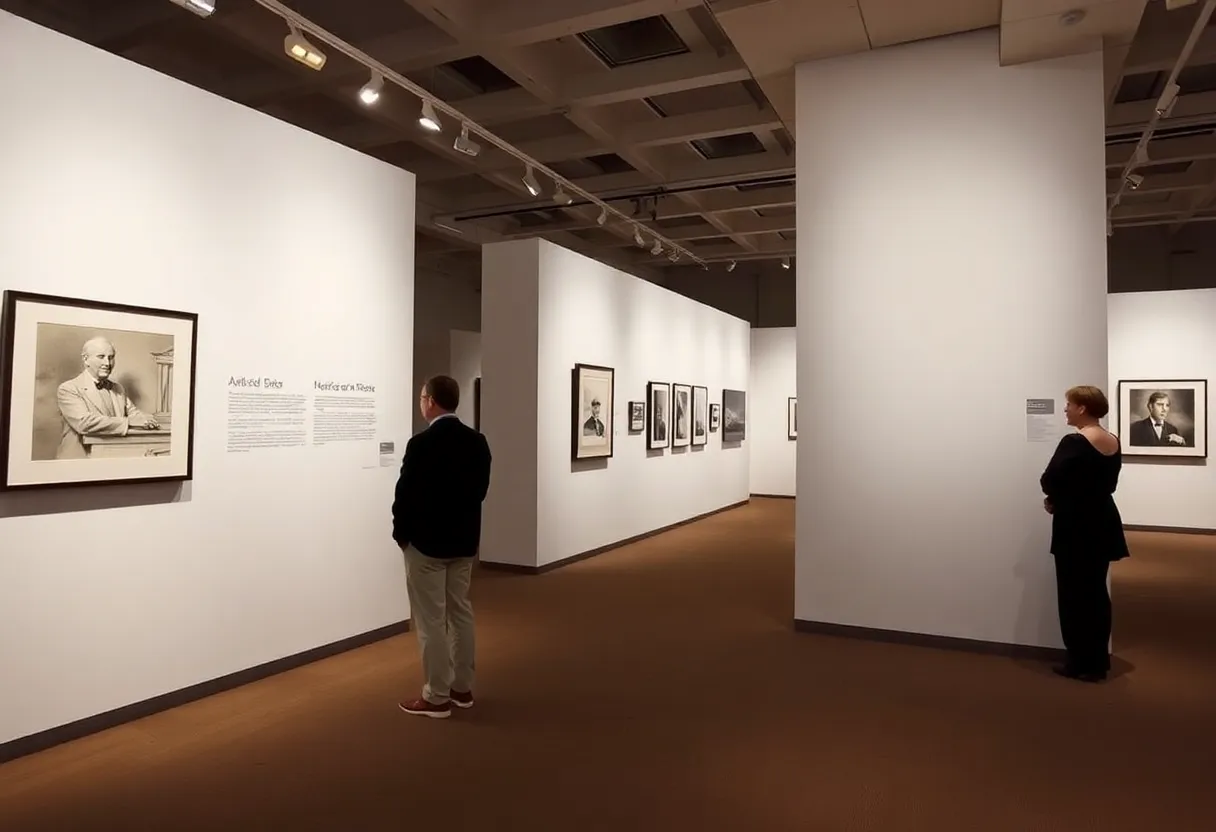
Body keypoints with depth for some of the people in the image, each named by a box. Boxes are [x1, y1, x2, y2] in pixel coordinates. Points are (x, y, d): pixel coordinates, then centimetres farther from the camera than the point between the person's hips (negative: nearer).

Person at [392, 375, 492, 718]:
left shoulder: (422, 444, -19)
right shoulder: (478, 441, 1)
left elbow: (406, 495, -14)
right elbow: (480, 489, 7)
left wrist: (401, 533, 2)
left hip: (426, 542, -7)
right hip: (465, 540, 7)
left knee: (431, 620, 2)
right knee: (461, 612, 15)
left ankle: (436, 697, 10)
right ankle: (462, 688, 24)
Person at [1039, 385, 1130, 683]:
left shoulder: (1074, 442, -18)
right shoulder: (1114, 442, 8)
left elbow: (1048, 482, -17)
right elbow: (1108, 483, 13)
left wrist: (1057, 498, 5)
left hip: (1076, 528, -8)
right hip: (1102, 524, 8)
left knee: (1074, 595, 3)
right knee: (1097, 593, 15)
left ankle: (1082, 664, 9)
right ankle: (1099, 661, 23)